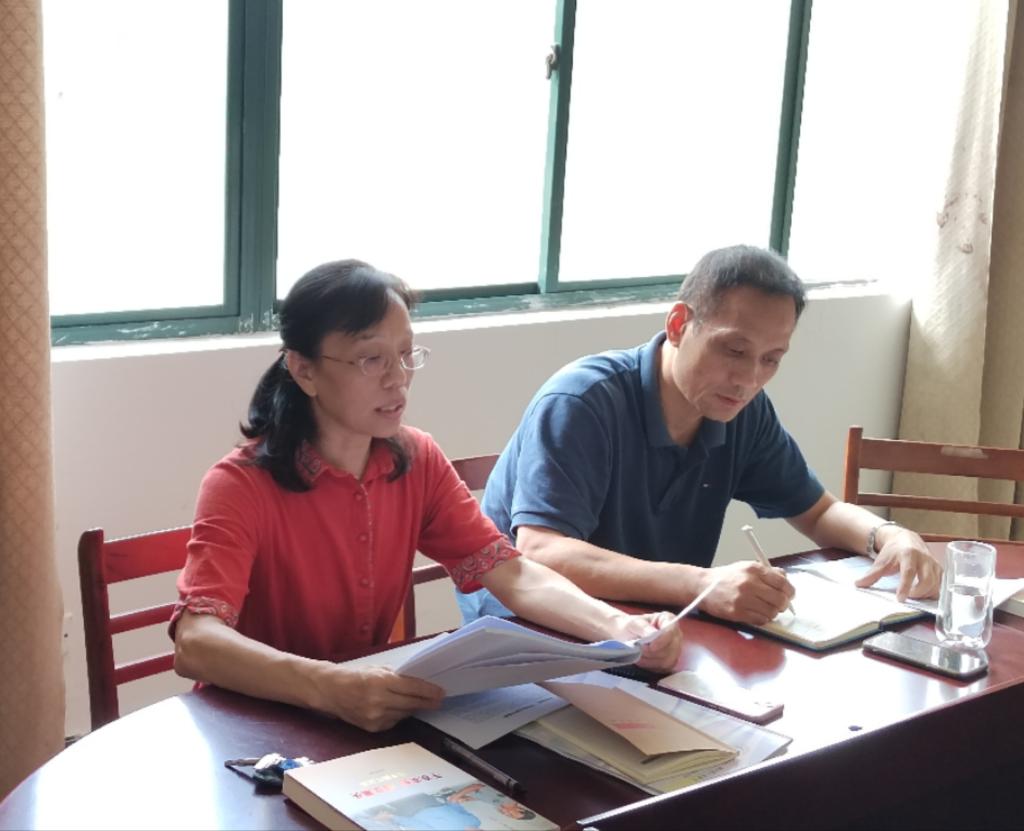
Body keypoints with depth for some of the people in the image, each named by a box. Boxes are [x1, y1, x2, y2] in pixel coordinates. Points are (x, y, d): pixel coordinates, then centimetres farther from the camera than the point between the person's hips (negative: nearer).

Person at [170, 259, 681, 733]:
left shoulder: (418, 460, -2)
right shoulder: (241, 485, -18)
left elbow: (513, 575, -7)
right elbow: (195, 643, -29)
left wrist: (619, 627, -25)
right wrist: (331, 688, -45)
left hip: (376, 713, 4)